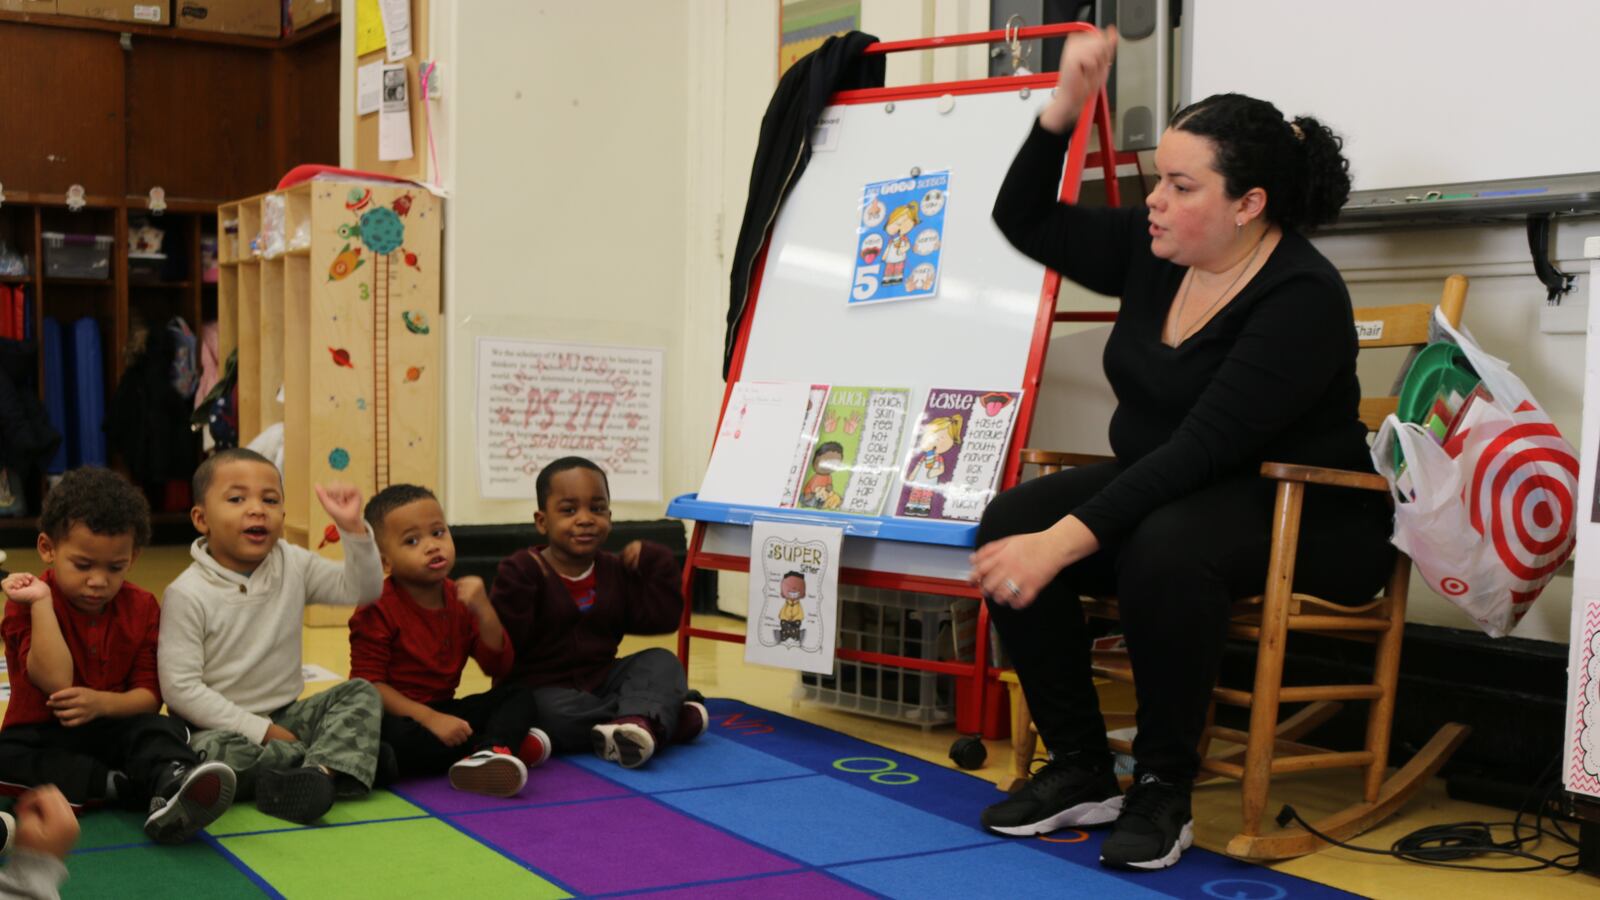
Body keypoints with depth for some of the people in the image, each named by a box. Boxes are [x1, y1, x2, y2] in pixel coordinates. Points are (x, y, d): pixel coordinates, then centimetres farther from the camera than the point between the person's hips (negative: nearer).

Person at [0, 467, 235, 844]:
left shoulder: (141, 608, 2)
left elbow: (150, 694, -1)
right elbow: (56, 681, -23)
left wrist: (104, 703, -22)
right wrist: (41, 602, -24)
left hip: (112, 730, 1)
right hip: (41, 736, -1)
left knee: (161, 729, -27)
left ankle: (171, 786, -58)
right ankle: (124, 786, -36)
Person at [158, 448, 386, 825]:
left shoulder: (294, 566, 2)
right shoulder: (186, 594, -13)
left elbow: (363, 589, 0)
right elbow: (180, 688, -17)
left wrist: (352, 527, -18)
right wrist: (260, 731, -20)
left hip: (286, 716, 5)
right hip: (223, 724, -5)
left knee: (361, 693, -11)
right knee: (215, 751, -36)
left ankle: (318, 770, -36)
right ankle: (335, 760, -21)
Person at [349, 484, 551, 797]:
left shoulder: (460, 598, 5)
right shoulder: (378, 610, -12)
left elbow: (498, 666, 2)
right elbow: (369, 684, -17)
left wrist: (484, 611, -15)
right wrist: (429, 719, -25)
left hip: (443, 710, 6)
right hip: (399, 715, -6)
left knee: (519, 695, -8)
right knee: (398, 738, -39)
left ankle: (488, 753, -39)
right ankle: (504, 743, -24)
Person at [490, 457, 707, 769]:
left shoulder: (617, 571, 7)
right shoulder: (522, 571, -10)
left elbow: (660, 620, 1)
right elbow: (504, 641, -20)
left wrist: (657, 565, -7)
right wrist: (519, 584, -30)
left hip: (600, 683, 6)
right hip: (542, 690, -6)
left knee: (661, 662, -11)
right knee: (558, 715, -37)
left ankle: (639, 720, -43)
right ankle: (662, 716, -26)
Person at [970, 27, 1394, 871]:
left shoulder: (1303, 297, -22)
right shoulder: (1153, 252, 1)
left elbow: (1202, 447, -30)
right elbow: (1024, 220, 12)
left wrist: (1067, 541, -36)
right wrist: (1065, 105, -4)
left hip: (1304, 518, -7)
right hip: (1166, 488, 7)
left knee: (1163, 547, -39)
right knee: (1009, 521, -18)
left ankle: (1163, 788, -17)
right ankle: (1079, 770, -8)